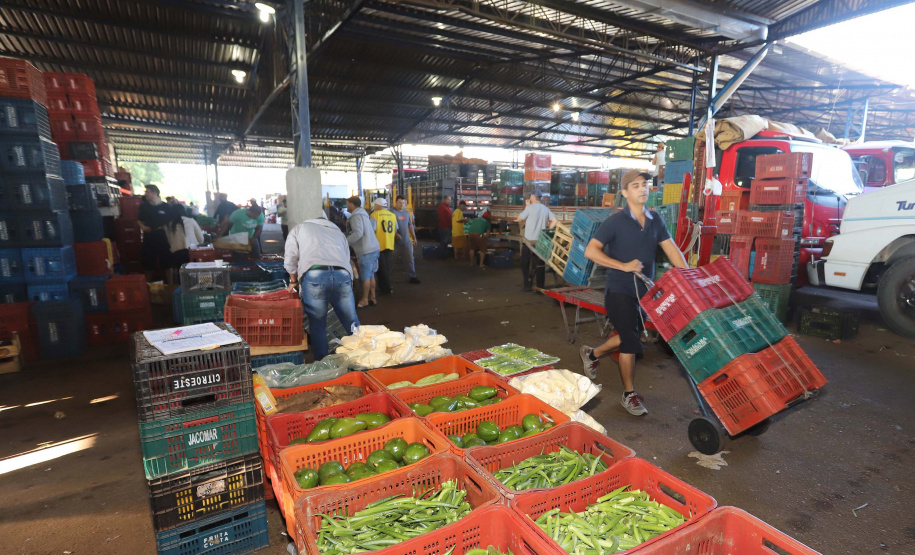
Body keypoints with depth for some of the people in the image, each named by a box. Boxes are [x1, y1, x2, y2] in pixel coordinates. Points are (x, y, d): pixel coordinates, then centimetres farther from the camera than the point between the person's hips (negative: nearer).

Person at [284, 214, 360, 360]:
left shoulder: (299, 228, 29)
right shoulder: (338, 231, 36)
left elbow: (290, 259, 20)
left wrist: (293, 281, 36)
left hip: (313, 275, -2)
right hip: (343, 275, 2)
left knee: (317, 326, 11)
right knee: (352, 324, 13)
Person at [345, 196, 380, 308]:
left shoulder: (356, 216, -12)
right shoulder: (363, 214, 18)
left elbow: (358, 233, -24)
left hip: (366, 251, -10)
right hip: (374, 248, 10)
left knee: (365, 277, -1)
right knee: (370, 275, 15)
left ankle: (364, 300, 7)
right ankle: (372, 297, 22)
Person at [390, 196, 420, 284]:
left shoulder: (407, 213, 13)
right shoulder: (392, 212, -7)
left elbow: (410, 225, 20)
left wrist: (414, 237, 19)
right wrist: (395, 234, -26)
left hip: (407, 241, 5)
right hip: (396, 241, -5)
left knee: (409, 260, 8)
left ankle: (412, 277, 18)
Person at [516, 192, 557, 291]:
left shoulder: (530, 208, -9)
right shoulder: (546, 208, 5)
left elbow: (519, 220, -1)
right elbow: (554, 221, 2)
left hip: (529, 240, -4)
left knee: (525, 263, 9)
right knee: (540, 264, 10)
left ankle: (527, 284, 7)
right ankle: (540, 286, 11)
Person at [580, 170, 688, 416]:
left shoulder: (655, 220, 6)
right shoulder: (616, 221, -11)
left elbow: (672, 250, 2)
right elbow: (590, 251, -16)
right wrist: (624, 266, -22)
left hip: (643, 291, 6)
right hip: (619, 291, -6)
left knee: (628, 337, 18)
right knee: (630, 343, -2)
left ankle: (592, 354, 43)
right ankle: (629, 395, 17)